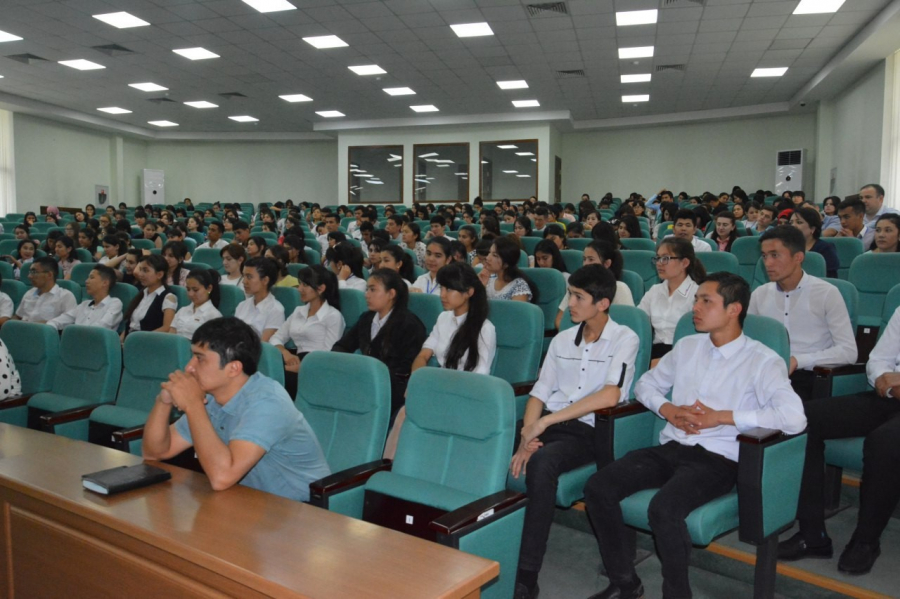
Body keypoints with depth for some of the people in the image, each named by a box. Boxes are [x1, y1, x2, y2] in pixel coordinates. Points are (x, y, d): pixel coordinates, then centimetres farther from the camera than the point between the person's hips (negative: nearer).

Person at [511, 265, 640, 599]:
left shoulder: (624, 339, -2)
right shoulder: (562, 340, 15)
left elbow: (609, 396, -16)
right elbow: (539, 394, 9)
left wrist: (545, 422, -19)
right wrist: (527, 435, -11)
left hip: (589, 431, -5)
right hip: (548, 424, 5)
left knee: (541, 463, -35)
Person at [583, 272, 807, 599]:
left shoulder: (762, 361, -5)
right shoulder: (687, 346, 13)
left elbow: (794, 418, -20)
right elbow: (645, 384, 23)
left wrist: (721, 416, -16)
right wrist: (668, 409, 1)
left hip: (717, 458, -6)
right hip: (670, 448, 6)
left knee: (663, 508, -34)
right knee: (597, 487, -14)